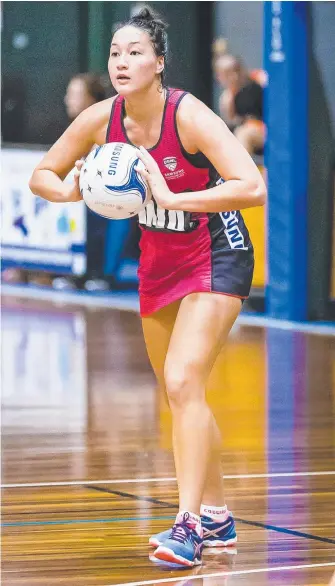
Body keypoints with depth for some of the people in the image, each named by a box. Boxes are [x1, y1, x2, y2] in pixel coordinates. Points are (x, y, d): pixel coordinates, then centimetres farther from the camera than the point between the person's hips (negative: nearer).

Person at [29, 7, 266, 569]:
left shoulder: (189, 116, -25)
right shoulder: (101, 119, -9)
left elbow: (253, 188, -33)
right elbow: (42, 174, 3)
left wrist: (171, 197, -37)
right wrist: (68, 190, -20)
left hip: (215, 258, -7)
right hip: (157, 261, 7)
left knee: (182, 381, -22)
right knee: (180, 396, 14)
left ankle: (189, 525, -23)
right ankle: (217, 516, 29)